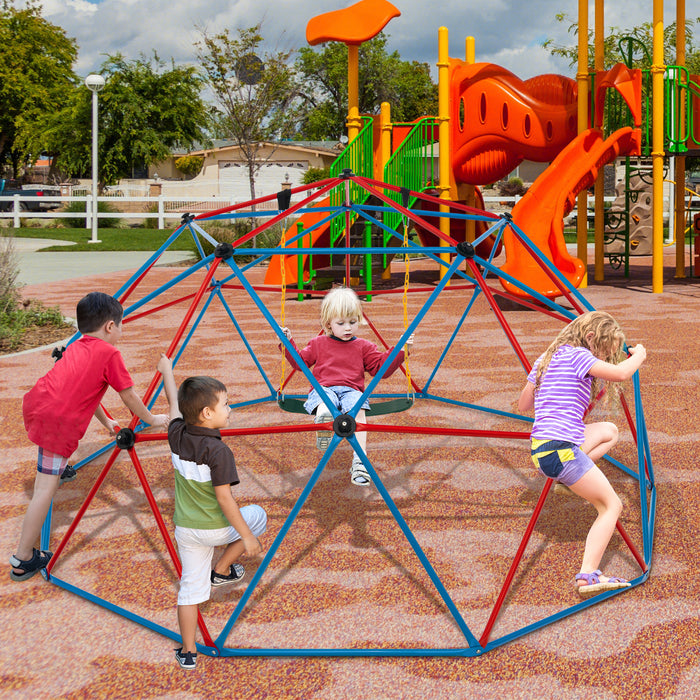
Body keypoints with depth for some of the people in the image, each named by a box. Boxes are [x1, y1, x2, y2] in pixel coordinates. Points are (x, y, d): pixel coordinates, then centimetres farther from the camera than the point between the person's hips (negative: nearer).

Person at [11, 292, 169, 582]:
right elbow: (128, 397, 4)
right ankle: (23, 560, 0)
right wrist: (152, 419, 20)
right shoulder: (109, 353, -2)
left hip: (35, 403, 8)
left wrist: (106, 422, 40)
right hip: (58, 423, -8)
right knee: (46, 488, -3)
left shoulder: (76, 347, 20)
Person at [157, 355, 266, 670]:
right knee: (257, 516, 21)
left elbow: (174, 403, 13)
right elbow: (224, 498, -22)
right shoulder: (217, 450, -23)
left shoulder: (176, 435, -6)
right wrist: (247, 536, -15)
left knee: (191, 586, 13)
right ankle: (222, 570, 19)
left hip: (184, 529, 5)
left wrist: (167, 371, 30)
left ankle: (188, 652, 17)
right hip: (216, 528, -5)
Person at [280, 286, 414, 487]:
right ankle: (323, 419, -78)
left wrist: (400, 351, 7)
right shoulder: (318, 344, 22)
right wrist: (288, 343, 15)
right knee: (325, 402, -39)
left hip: (351, 391, 0)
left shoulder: (363, 347, 21)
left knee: (358, 408, -35)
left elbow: (382, 368, 17)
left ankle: (359, 460, -46)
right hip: (323, 389, 0)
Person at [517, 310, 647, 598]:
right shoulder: (576, 355, -7)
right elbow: (620, 373, -19)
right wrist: (638, 356, 1)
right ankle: (588, 575, -8)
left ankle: (564, 476, 9)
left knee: (609, 431, 26)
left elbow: (523, 404, 25)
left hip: (542, 447, 8)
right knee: (611, 505, 2)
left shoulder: (546, 359, 18)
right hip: (559, 449, -8)